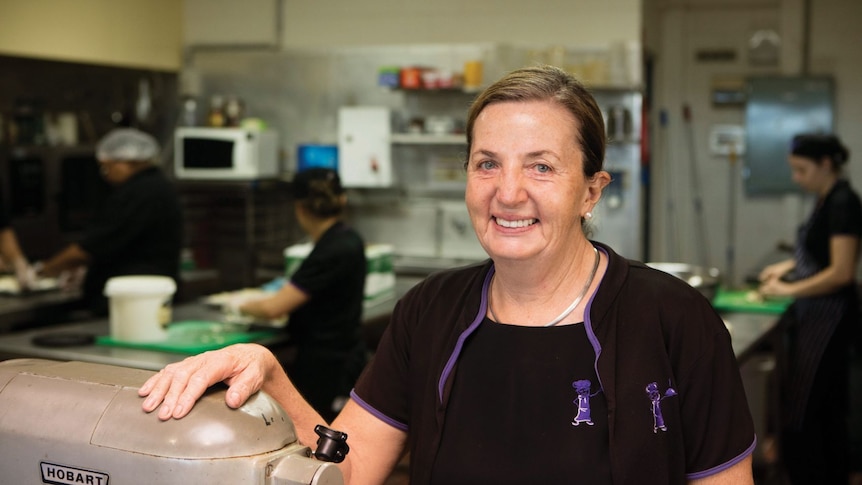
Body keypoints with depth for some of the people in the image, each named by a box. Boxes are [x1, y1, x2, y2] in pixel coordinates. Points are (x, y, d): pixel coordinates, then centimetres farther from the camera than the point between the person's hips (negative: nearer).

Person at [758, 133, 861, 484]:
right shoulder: (827, 201, 11)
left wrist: (790, 290, -14)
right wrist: (787, 267, 10)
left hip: (828, 319, -10)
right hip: (817, 316, 10)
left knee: (798, 418, -9)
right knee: (828, 413, 17)